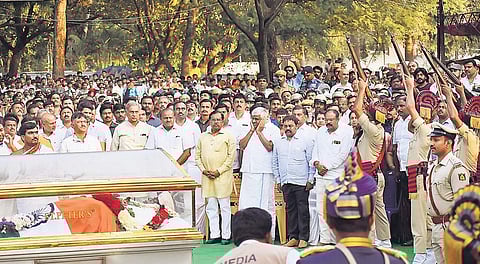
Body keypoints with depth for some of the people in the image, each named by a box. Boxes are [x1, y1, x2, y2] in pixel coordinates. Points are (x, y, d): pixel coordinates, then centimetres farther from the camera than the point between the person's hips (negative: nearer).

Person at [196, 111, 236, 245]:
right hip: (207, 177, 4)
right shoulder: (203, 137, 16)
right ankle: (214, 235, 11)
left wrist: (219, 171, -10)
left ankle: (226, 236, 1)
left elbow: (231, 157, -4)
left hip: (223, 176, -4)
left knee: (225, 207, -3)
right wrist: (203, 170, 0)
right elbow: (197, 156, 15)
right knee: (211, 207, 5)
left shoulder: (228, 136, 3)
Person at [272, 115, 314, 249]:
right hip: (285, 182, 4)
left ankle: (303, 238, 1)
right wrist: (278, 180, 12)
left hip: (301, 182, -4)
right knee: (290, 210, 7)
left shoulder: (306, 141, -1)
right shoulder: (278, 142, 12)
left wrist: (310, 180, -5)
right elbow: (275, 163, 17)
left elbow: (311, 161, -1)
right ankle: (293, 237, 13)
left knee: (303, 210, -3)